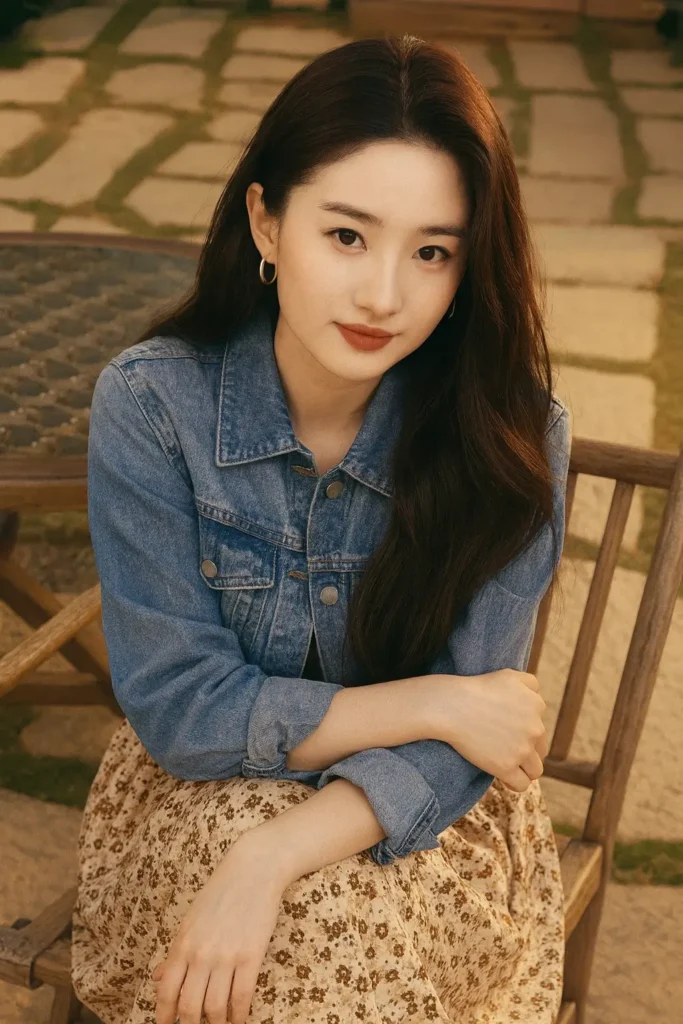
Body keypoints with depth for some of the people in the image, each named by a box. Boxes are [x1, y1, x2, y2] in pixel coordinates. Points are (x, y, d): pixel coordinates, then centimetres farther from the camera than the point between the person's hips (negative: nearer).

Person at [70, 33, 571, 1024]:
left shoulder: (512, 432, -17)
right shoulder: (150, 403, -17)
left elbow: (466, 728, -14)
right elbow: (178, 708, -15)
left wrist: (271, 858, -28)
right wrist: (426, 704, -19)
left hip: (423, 809, 1)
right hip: (201, 788, 0)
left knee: (389, 941, -27)